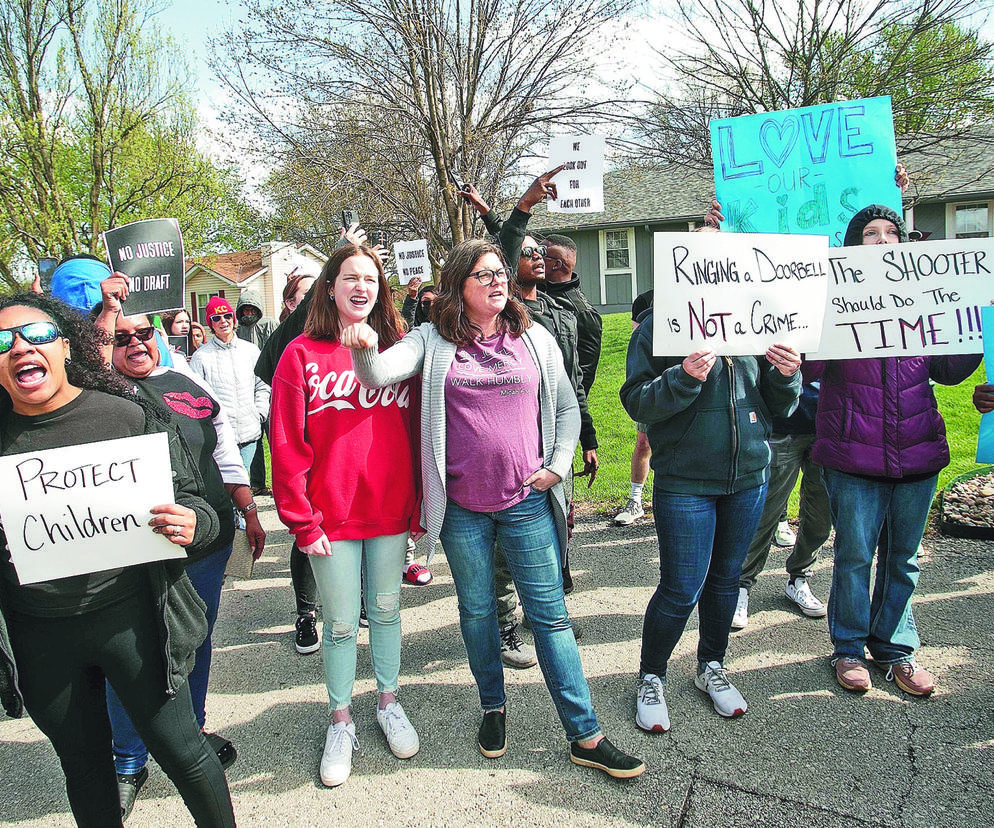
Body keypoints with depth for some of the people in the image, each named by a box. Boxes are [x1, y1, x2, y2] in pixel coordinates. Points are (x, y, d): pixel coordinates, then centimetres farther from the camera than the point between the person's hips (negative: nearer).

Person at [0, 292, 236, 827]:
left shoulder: (130, 416, -9)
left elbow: (189, 500, -2)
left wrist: (193, 525, -23)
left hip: (129, 617, -2)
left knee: (180, 751, 8)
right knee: (84, 764, 22)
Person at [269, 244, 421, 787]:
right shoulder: (302, 355, -5)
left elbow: (415, 432, 6)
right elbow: (287, 445, -7)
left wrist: (418, 503, 4)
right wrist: (301, 522, -9)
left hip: (391, 512, 2)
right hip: (332, 517, -2)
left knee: (386, 610, 17)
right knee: (340, 624, 10)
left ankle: (388, 704, 38)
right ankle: (341, 722, 31)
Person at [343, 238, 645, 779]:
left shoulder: (535, 339, 5)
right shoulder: (433, 341, 1)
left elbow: (566, 409, 12)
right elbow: (378, 375, -13)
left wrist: (558, 467, 0)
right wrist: (365, 350, -35)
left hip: (527, 501, 0)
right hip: (462, 505, 0)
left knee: (549, 613, 4)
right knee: (476, 611, 15)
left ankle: (585, 737, 14)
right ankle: (493, 708, 37)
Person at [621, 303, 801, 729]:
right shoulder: (658, 325, -7)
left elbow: (778, 406, 11)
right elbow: (635, 402, -12)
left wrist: (786, 375, -10)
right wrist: (683, 379, -28)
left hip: (749, 475, 5)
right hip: (684, 481, -5)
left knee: (725, 578, 18)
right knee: (681, 589, 1)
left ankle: (711, 667, 40)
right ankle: (650, 678, 25)